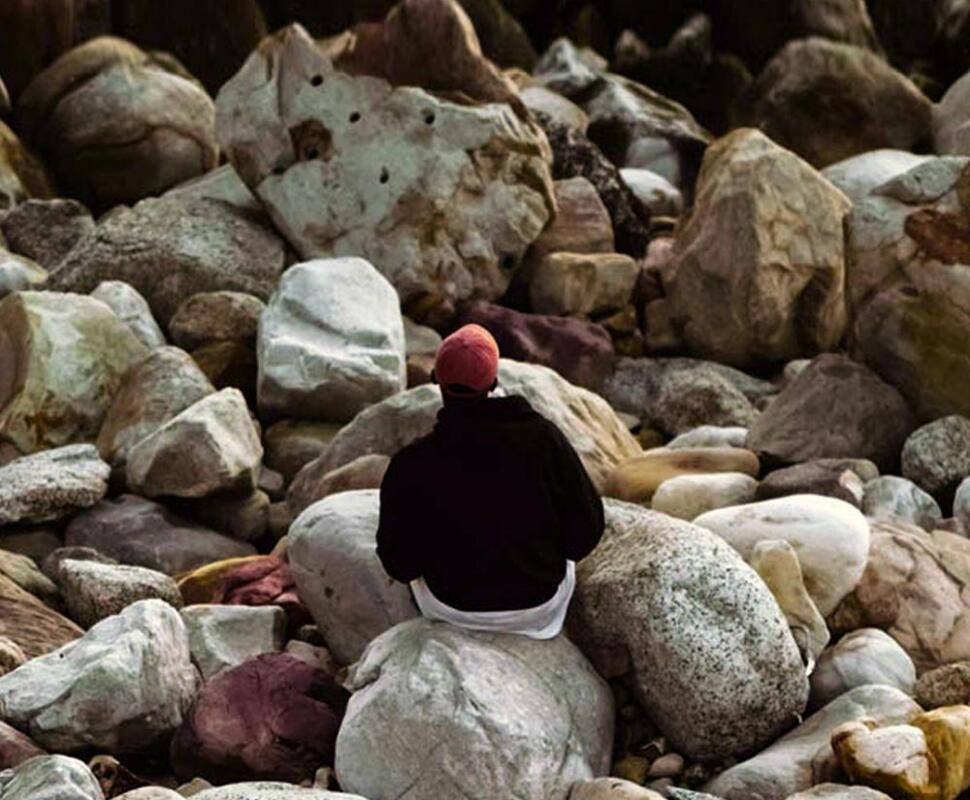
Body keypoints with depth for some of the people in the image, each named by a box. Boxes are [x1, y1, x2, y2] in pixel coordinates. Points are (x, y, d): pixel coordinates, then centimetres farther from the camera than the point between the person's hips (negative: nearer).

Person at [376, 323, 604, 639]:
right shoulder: (542, 436, -20)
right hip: (541, 602, 1)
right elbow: (586, 525, -12)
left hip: (453, 605, 0)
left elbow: (399, 564, -12)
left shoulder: (411, 465, -22)